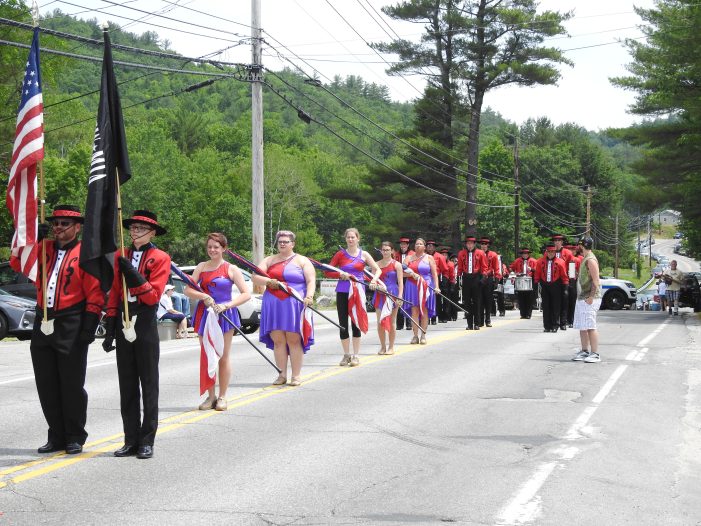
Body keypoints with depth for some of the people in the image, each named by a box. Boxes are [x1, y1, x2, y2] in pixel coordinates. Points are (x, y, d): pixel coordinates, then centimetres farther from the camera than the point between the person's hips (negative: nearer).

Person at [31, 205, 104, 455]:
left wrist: (89, 327, -13)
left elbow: (95, 294, -7)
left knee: (72, 385, 0)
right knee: (46, 385, 8)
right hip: (42, 323, 6)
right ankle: (56, 437, 18)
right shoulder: (45, 249, 13)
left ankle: (75, 438, 12)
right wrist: (35, 239, -7)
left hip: (71, 328, -6)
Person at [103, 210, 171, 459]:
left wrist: (132, 273, -21)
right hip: (124, 324, 5)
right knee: (127, 385, 7)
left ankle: (147, 441, 7)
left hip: (146, 326, -4)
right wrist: (110, 329, 7)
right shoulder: (121, 256, 9)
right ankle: (131, 440, 13)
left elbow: (153, 296, -11)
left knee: (148, 385, 2)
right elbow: (114, 292, 11)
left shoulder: (160, 258, -4)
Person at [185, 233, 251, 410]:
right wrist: (204, 296, -16)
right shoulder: (201, 266, 8)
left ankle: (222, 397, 11)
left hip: (225, 315, -3)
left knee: (223, 357, 2)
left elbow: (246, 294, -5)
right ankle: (210, 396, 12)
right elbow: (188, 290, 3)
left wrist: (226, 305, -16)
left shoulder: (231, 269, 0)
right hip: (204, 314, 3)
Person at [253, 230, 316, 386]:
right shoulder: (269, 260, 16)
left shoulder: (302, 261, 8)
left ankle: (296, 376, 0)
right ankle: (282, 375, 7)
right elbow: (255, 278, 7)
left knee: (294, 340, -5)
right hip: (273, 306, 3)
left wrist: (309, 296, -20)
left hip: (295, 305, -3)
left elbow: (311, 281, -2)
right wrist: (268, 281, -12)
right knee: (277, 340, 1)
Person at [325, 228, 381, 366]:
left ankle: (355, 356, 8)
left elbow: (377, 269, 6)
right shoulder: (340, 254, 4)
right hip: (342, 292, 1)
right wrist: (341, 274, -14)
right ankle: (346, 355, 13)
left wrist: (374, 280, -12)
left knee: (356, 323, 1)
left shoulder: (364, 255, 4)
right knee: (343, 324, 3)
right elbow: (327, 272, 2)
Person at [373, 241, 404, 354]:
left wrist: (399, 297, -14)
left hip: (392, 293, -3)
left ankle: (391, 347, 12)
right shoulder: (377, 264, 9)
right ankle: (383, 346, 12)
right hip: (380, 294, 3)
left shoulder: (396, 264, -1)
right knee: (380, 321, 0)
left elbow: (400, 282, -5)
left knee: (392, 322, 4)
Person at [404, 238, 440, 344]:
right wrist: (412, 274, -14)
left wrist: (436, 287, -9)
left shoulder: (429, 258, 7)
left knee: (424, 311, -1)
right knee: (414, 311, -2)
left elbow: (434, 273, 1)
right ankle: (415, 336, 0)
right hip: (412, 286, 2)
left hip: (426, 286, -2)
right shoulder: (409, 258, 11)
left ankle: (423, 336, 4)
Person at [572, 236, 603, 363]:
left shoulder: (590, 260, -13)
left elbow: (596, 281, -18)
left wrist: (591, 297, -21)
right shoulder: (585, 259, 17)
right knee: (582, 327, 12)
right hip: (581, 298, 10)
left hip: (589, 299, -10)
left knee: (590, 327, -9)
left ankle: (595, 354, -7)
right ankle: (585, 351, 20)